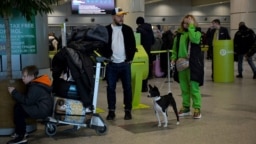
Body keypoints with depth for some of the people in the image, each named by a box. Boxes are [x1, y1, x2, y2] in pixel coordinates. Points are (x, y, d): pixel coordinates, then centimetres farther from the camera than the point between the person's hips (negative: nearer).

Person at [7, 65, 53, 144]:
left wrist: (14, 92, -16)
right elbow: (28, 99, 14)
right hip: (42, 108, 11)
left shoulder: (35, 87, -20)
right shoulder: (35, 84, 11)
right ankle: (20, 132, 12)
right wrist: (15, 92, 6)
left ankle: (21, 136, -11)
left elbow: (27, 101, -23)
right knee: (18, 106, 8)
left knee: (18, 109, -16)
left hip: (43, 111, -11)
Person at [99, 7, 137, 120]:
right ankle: (111, 111, 11)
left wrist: (130, 58, 1)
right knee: (111, 88, 3)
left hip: (125, 64, 1)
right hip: (111, 65, -1)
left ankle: (128, 111, 13)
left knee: (127, 88, 4)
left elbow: (132, 45, 7)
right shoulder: (106, 30, -1)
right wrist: (106, 58, -5)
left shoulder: (128, 29, 4)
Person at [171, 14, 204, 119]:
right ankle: (186, 107, 21)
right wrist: (173, 58, 2)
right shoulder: (179, 35, 11)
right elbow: (175, 48, 16)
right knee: (184, 88, 11)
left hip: (193, 64, -5)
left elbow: (194, 40, -24)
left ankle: (197, 108, 1)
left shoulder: (197, 32, -1)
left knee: (194, 87, -6)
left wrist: (191, 27, -17)